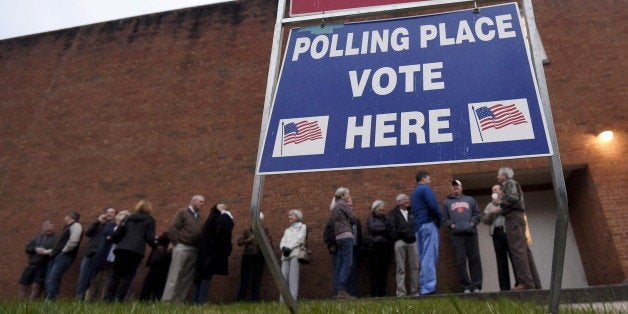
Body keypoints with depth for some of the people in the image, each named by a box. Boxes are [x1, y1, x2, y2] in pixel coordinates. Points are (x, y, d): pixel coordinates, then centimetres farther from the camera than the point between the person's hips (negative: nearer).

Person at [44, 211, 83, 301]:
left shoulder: (76, 225, -2)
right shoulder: (68, 228, 28)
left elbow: (73, 241, -19)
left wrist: (64, 250, -13)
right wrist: (45, 251, 30)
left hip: (65, 256, -10)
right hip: (57, 255, 10)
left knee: (53, 278, -20)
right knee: (49, 279, 0)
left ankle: (49, 301, -25)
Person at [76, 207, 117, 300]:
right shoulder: (98, 225, 23)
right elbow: (87, 233, 7)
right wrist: (98, 222, -1)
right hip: (89, 253, 4)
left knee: (92, 280, -8)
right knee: (83, 278, -4)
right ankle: (79, 298, -2)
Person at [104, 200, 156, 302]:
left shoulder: (128, 218, 20)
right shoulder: (150, 220, 10)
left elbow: (116, 234, 11)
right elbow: (149, 238, 1)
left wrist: (115, 241, 32)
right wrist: (155, 246, 20)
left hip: (121, 249, 3)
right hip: (137, 251, -3)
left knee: (115, 274, 10)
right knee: (128, 276, 1)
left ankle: (108, 298, 3)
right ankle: (118, 300, -6)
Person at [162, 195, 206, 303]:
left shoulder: (200, 217, 20)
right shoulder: (182, 212, 3)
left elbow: (202, 233, 14)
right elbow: (173, 228, -4)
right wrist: (177, 242, -9)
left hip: (194, 250, 6)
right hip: (182, 247, -6)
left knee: (188, 277, 2)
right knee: (175, 275, -8)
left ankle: (180, 300, 6)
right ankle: (166, 300, -7)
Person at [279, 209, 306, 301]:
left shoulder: (302, 227, 18)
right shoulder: (287, 230, 33)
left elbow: (300, 239, 1)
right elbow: (282, 241, 18)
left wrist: (290, 247, -11)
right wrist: (283, 247, -6)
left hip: (295, 253, -5)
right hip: (285, 255, 5)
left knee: (293, 276, -17)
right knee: (283, 276, -8)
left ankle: (293, 299, -23)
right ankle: (283, 299, -11)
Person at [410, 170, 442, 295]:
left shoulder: (413, 193, 23)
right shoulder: (425, 189, -4)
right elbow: (433, 206, -17)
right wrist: (439, 220, -2)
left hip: (418, 227, 8)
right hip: (428, 224, -8)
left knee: (423, 258, 9)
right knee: (430, 257, -11)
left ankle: (423, 287, 7)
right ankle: (429, 287, -15)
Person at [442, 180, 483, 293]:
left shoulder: (470, 200, 21)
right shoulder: (447, 202, 19)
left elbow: (477, 214, 15)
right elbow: (444, 218, 13)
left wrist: (473, 223, -2)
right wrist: (451, 225, -4)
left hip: (471, 232, 1)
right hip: (456, 234, -1)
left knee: (474, 259, -3)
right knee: (460, 261, -5)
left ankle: (476, 285, 1)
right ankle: (465, 286, -3)